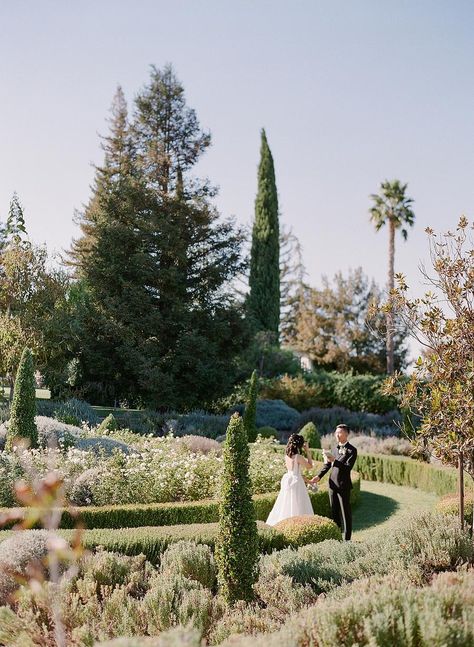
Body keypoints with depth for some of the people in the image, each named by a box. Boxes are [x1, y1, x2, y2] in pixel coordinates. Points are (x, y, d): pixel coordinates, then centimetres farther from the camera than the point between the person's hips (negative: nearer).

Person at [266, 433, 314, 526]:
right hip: (296, 482, -8)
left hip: (287, 480, 8)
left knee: (286, 506, 16)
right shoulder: (298, 457, -19)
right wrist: (308, 452, -6)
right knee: (297, 507, 0)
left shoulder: (287, 455, 2)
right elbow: (310, 466, -7)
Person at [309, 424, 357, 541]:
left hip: (343, 485, -6)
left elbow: (348, 467, -21)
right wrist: (319, 476, 8)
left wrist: (334, 461, -28)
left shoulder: (351, 450, -10)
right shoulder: (335, 448, 10)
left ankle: (347, 538, 8)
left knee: (345, 512, 1)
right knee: (334, 511, 14)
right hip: (333, 483, 6)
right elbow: (328, 464, 15)